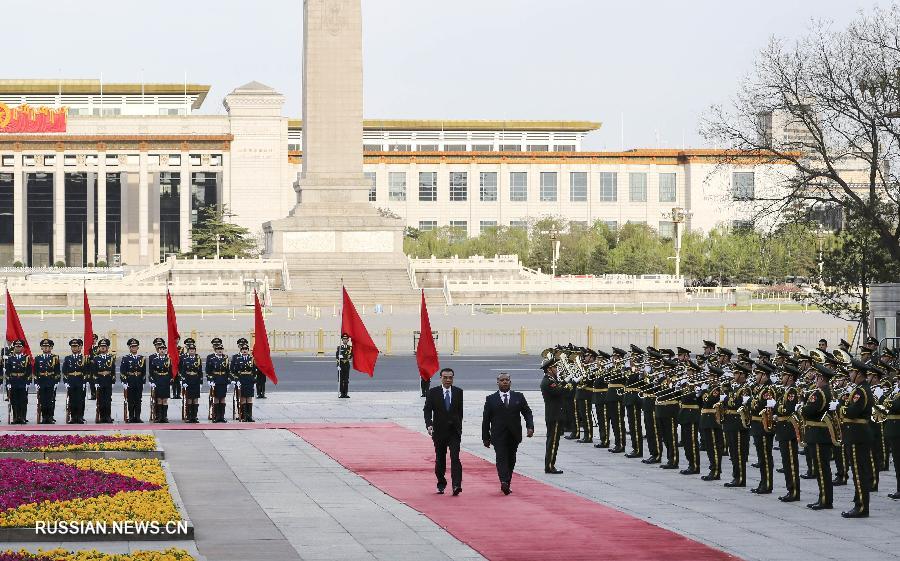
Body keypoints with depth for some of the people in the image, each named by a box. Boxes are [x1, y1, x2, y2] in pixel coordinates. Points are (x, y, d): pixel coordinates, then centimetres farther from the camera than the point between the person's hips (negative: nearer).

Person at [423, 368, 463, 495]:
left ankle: (456, 485, -20)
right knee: (440, 459, 9)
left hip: (454, 431, 0)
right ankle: (441, 485, 23)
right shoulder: (433, 392, -1)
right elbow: (427, 409, -5)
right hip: (439, 431, 0)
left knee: (455, 458, -13)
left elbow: (460, 410, 12)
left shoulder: (458, 392, 4)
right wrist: (429, 424, -20)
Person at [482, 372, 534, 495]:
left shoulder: (519, 397, 10)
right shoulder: (491, 399, 5)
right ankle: (504, 482, -30)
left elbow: (527, 413, 10)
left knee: (511, 460, 6)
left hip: (514, 435, 3)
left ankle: (506, 485, 15)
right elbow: (486, 419, 6)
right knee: (501, 457, -17)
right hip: (498, 436, -3)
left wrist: (530, 427, -8)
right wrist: (485, 437, 3)